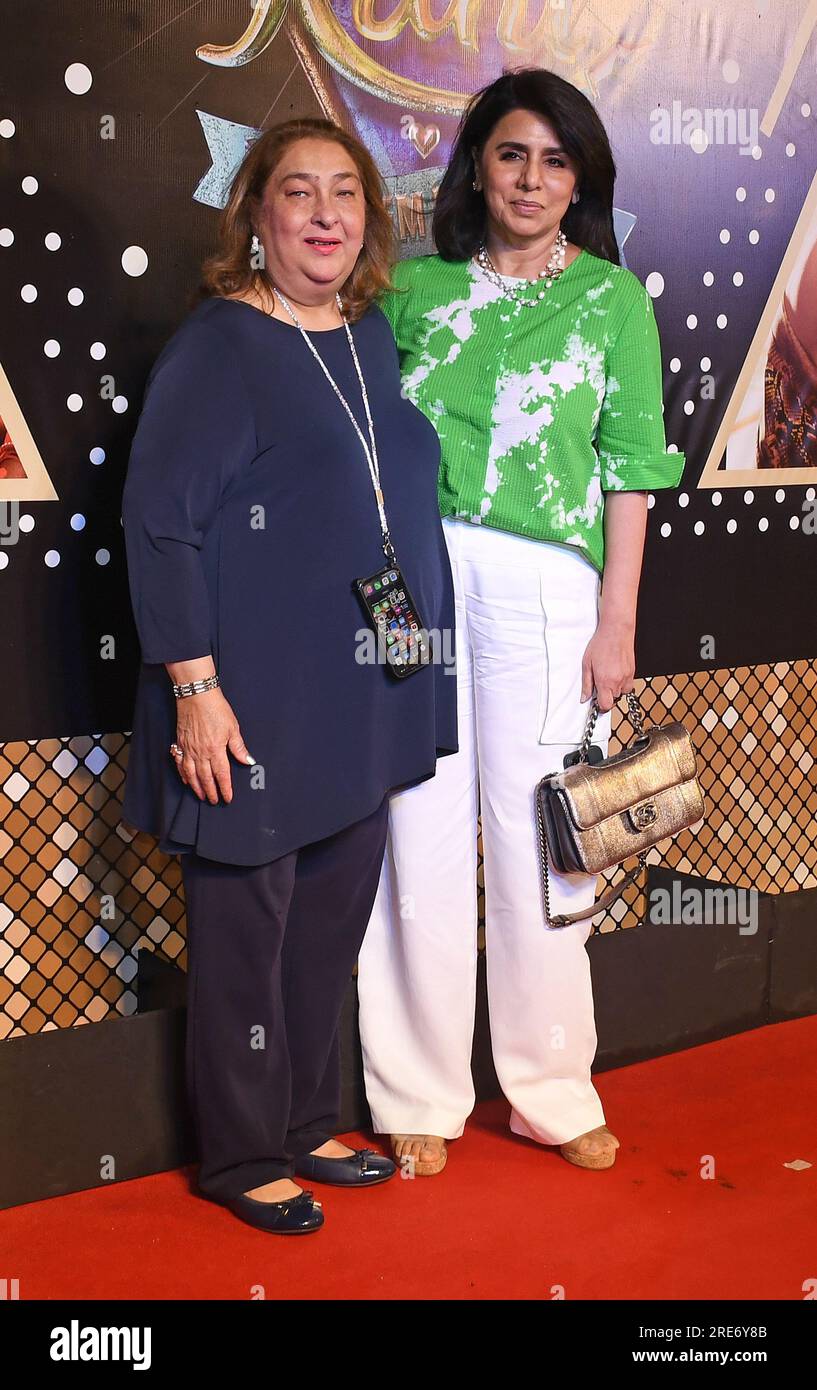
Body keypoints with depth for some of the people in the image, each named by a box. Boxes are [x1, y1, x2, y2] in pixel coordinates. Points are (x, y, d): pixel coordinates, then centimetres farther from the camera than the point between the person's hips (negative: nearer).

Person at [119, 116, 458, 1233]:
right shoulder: (219, 345, -11)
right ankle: (242, 1154, 22)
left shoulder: (375, 336, 10)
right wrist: (194, 686, -19)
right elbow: (158, 522, -14)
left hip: (364, 700, 7)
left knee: (336, 913, 16)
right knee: (247, 923, 5)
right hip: (258, 705, -7)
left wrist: (416, 663, 17)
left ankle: (308, 1123, 33)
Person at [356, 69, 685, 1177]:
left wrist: (617, 621, -2)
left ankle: (553, 1093, 20)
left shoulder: (612, 296, 7)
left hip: (543, 584, -1)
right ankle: (421, 1096, 17)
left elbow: (628, 464, 4)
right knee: (422, 833, 2)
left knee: (538, 841, 2)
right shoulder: (415, 286, 11)